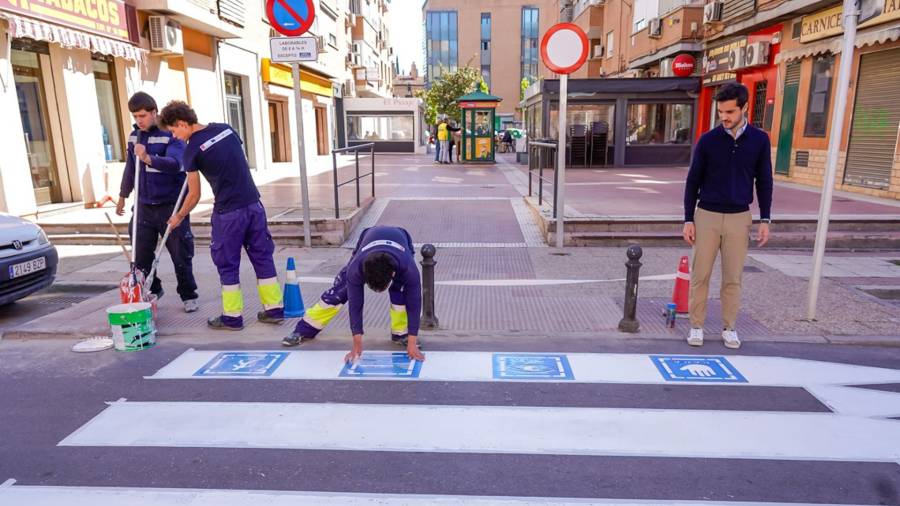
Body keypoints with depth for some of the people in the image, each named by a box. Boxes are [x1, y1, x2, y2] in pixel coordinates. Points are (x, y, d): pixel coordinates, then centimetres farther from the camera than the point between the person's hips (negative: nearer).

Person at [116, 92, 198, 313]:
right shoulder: (134, 137, 9)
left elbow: (175, 164, -26)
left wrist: (148, 158, -41)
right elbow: (130, 168, 21)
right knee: (140, 255, 8)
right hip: (145, 206, 6)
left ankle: (188, 296, 15)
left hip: (171, 205, -5)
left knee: (181, 255, 1)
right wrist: (123, 196, 25)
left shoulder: (171, 135, -10)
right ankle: (152, 291, 29)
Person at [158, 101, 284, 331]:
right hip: (254, 203, 6)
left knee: (228, 264, 8)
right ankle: (274, 309, 17)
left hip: (228, 211, -5)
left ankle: (232, 317, 15)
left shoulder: (192, 149, -7)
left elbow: (194, 195, 0)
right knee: (263, 256, 12)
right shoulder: (226, 128, 8)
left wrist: (179, 217, 16)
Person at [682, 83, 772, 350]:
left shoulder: (759, 140, 1)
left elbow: (764, 182, 6)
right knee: (700, 275, 2)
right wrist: (688, 220, -3)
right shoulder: (708, 140, -3)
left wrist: (765, 220, 1)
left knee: (733, 278, 7)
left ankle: (729, 328, 20)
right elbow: (693, 182, 1)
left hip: (739, 218, 1)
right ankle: (697, 326, 14)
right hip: (707, 215, -1)